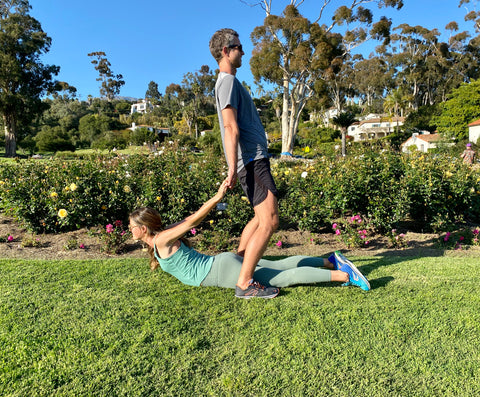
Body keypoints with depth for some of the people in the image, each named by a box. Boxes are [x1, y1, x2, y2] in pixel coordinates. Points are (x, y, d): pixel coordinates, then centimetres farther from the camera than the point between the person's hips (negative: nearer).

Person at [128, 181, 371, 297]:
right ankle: (331, 261, 19)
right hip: (225, 263, 8)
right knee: (280, 266, 14)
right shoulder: (159, 238, 13)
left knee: (285, 277, -5)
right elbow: (192, 220, 15)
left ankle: (343, 274, -3)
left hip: (223, 270, -8)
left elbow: (192, 220, -18)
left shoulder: (161, 240, -12)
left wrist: (217, 197, -25)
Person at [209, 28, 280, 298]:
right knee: (269, 222, -12)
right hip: (252, 160, -10)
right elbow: (231, 128, -18)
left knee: (261, 218, 17)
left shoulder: (230, 81, 25)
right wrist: (233, 169, -24)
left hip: (255, 159, 10)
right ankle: (244, 283, -8)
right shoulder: (228, 81, -7)